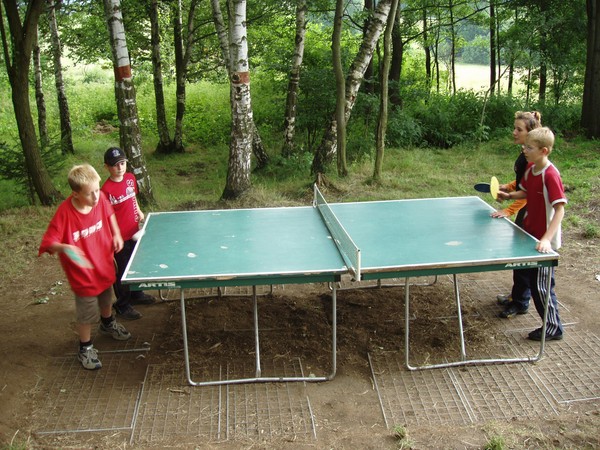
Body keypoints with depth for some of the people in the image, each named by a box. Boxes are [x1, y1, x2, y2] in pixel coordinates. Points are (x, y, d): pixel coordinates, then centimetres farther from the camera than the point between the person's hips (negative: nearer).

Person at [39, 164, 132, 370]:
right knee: (87, 314, 8)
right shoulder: (64, 212, -31)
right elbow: (49, 242, -26)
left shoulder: (100, 198, -16)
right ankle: (85, 348, 33)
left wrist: (116, 234, -4)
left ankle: (108, 324, 60)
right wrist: (65, 248, -46)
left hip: (105, 264, 6)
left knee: (106, 300, 31)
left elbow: (109, 213, 7)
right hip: (83, 273, -6)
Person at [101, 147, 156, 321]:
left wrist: (139, 212, 5)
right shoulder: (107, 189, -23)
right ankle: (122, 306, 24)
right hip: (120, 237, -7)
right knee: (122, 271, 7)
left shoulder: (130, 178, -1)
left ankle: (136, 294, 46)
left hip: (134, 233, 7)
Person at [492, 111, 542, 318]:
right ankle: (517, 295, 34)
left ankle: (520, 303, 13)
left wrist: (508, 210, -26)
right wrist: (508, 187, 7)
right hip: (524, 210, 10)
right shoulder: (525, 153, 7)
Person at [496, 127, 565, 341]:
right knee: (525, 273, 26)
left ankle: (553, 327, 16)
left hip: (544, 240, -8)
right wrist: (509, 196, 0)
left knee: (541, 285, 1)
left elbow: (560, 209, -28)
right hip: (530, 234, 8)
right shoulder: (530, 169, 0)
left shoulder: (550, 175, -25)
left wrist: (546, 239, -35)